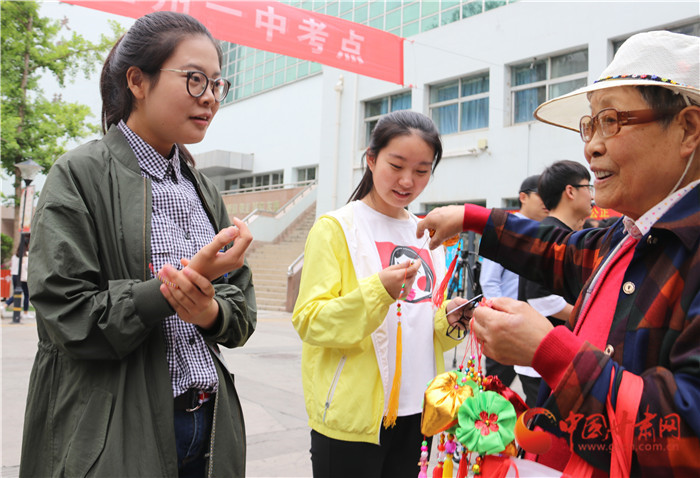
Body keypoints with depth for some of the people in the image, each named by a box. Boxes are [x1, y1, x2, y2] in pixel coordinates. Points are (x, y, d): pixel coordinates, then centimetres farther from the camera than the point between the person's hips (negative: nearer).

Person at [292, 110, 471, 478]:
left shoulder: (428, 236, 11)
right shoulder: (335, 228, -7)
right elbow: (309, 322, -14)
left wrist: (449, 321, -4)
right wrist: (379, 291, -27)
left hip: (415, 415, 6)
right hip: (352, 417, -5)